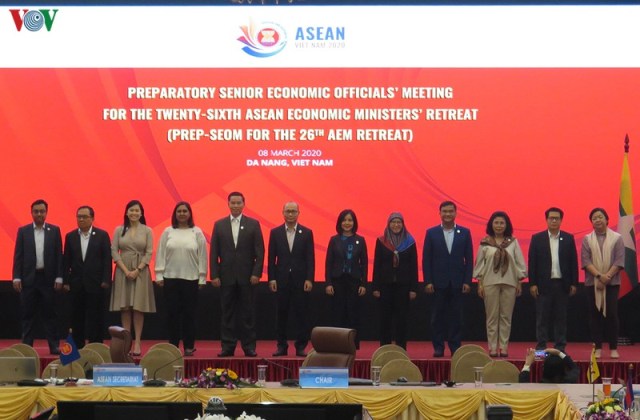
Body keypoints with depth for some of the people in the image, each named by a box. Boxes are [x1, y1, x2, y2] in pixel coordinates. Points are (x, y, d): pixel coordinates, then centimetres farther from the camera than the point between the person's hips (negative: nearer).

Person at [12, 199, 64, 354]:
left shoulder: (54, 230, 5)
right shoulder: (23, 231, 5)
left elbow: (59, 255, 3)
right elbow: (18, 256, 3)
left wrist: (59, 277, -3)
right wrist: (16, 277, -5)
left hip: (48, 278, 0)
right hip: (29, 278, 0)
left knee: (49, 314, 2)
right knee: (28, 315, 4)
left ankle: (54, 346, 4)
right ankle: (27, 346, 8)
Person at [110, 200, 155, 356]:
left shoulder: (147, 231, 3)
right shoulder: (119, 230, 5)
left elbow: (149, 253, -1)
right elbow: (114, 251, 1)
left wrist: (137, 270, -12)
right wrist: (126, 270, -10)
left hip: (141, 271, -1)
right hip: (123, 270, 1)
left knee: (139, 307, -3)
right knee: (125, 307, 1)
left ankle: (137, 342, -2)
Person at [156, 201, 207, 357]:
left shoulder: (197, 233, 3)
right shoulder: (168, 232, 6)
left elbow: (202, 255, 3)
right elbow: (161, 254, 6)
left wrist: (202, 277, -1)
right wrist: (159, 275, 0)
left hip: (191, 278, -1)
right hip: (171, 278, 1)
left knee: (189, 313, 2)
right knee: (172, 312, 2)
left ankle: (189, 346, 9)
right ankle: (173, 345, 9)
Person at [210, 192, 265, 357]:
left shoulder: (253, 224, 4)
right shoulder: (219, 225, 7)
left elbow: (259, 251, 1)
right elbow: (214, 252, 6)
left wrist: (256, 273, -8)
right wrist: (214, 275, -2)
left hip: (246, 276, -1)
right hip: (226, 276, 1)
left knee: (247, 313, 1)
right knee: (227, 313, 3)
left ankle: (249, 347, 6)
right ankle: (227, 346, 7)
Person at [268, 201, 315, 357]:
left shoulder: (307, 233, 4)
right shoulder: (275, 232, 6)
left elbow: (310, 258, 1)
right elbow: (271, 258, 5)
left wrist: (309, 279, -6)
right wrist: (271, 278, -2)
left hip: (300, 279, -1)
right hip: (282, 279, 1)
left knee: (301, 314, 0)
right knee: (281, 314, 4)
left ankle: (300, 347, 6)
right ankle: (282, 346, 11)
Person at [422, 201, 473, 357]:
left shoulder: (465, 233, 5)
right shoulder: (431, 233, 3)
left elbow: (469, 259, 4)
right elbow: (426, 259, 2)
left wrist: (467, 281, -3)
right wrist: (428, 281, -6)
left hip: (457, 283, 0)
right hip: (438, 282, 0)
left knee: (456, 316, 3)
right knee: (438, 317, 3)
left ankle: (455, 347, 10)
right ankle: (438, 347, 8)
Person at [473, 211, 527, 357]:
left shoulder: (513, 242, 5)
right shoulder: (485, 243, 3)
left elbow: (519, 263, 6)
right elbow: (480, 264, 4)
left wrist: (519, 283, 2)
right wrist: (480, 284, -1)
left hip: (509, 283, 1)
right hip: (490, 283, -1)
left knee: (506, 316, 2)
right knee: (492, 316, 1)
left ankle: (504, 347, 7)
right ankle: (492, 347, 5)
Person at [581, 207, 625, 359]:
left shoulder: (617, 238, 3)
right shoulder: (587, 240, 7)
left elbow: (619, 261, -3)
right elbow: (585, 261, -2)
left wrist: (608, 276, -14)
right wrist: (599, 276, -15)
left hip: (612, 283, -1)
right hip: (592, 283, 1)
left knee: (611, 314, -4)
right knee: (595, 315, 1)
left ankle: (613, 348, 2)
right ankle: (598, 348, 6)